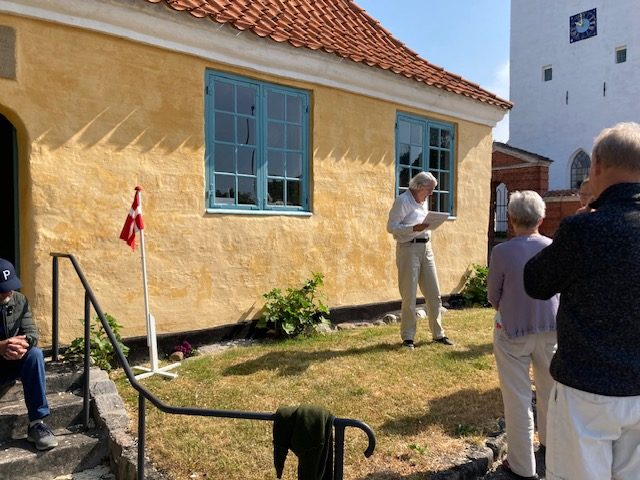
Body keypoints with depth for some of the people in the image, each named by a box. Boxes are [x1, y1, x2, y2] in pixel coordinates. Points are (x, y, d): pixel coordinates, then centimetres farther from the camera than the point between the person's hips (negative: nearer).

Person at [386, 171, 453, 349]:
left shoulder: (423, 201, 16)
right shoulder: (403, 200, -8)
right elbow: (391, 227, -14)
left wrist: (429, 226, 8)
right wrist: (414, 228, -24)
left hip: (426, 248, 8)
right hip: (409, 248, -8)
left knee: (434, 294, 10)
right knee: (409, 296, -2)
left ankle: (438, 333, 22)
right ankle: (408, 337, 10)